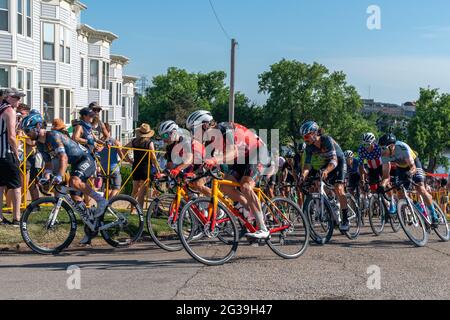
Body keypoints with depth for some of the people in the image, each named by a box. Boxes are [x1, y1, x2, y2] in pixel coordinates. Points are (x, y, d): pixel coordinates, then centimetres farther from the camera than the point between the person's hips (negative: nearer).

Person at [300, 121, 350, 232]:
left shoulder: (327, 140, -30)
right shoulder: (310, 147, -14)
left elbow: (334, 160, -39)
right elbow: (307, 164, -18)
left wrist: (326, 171, -58)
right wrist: (304, 175, -40)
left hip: (339, 162, -6)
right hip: (327, 164, 6)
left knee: (338, 188, -23)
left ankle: (345, 220, -20)